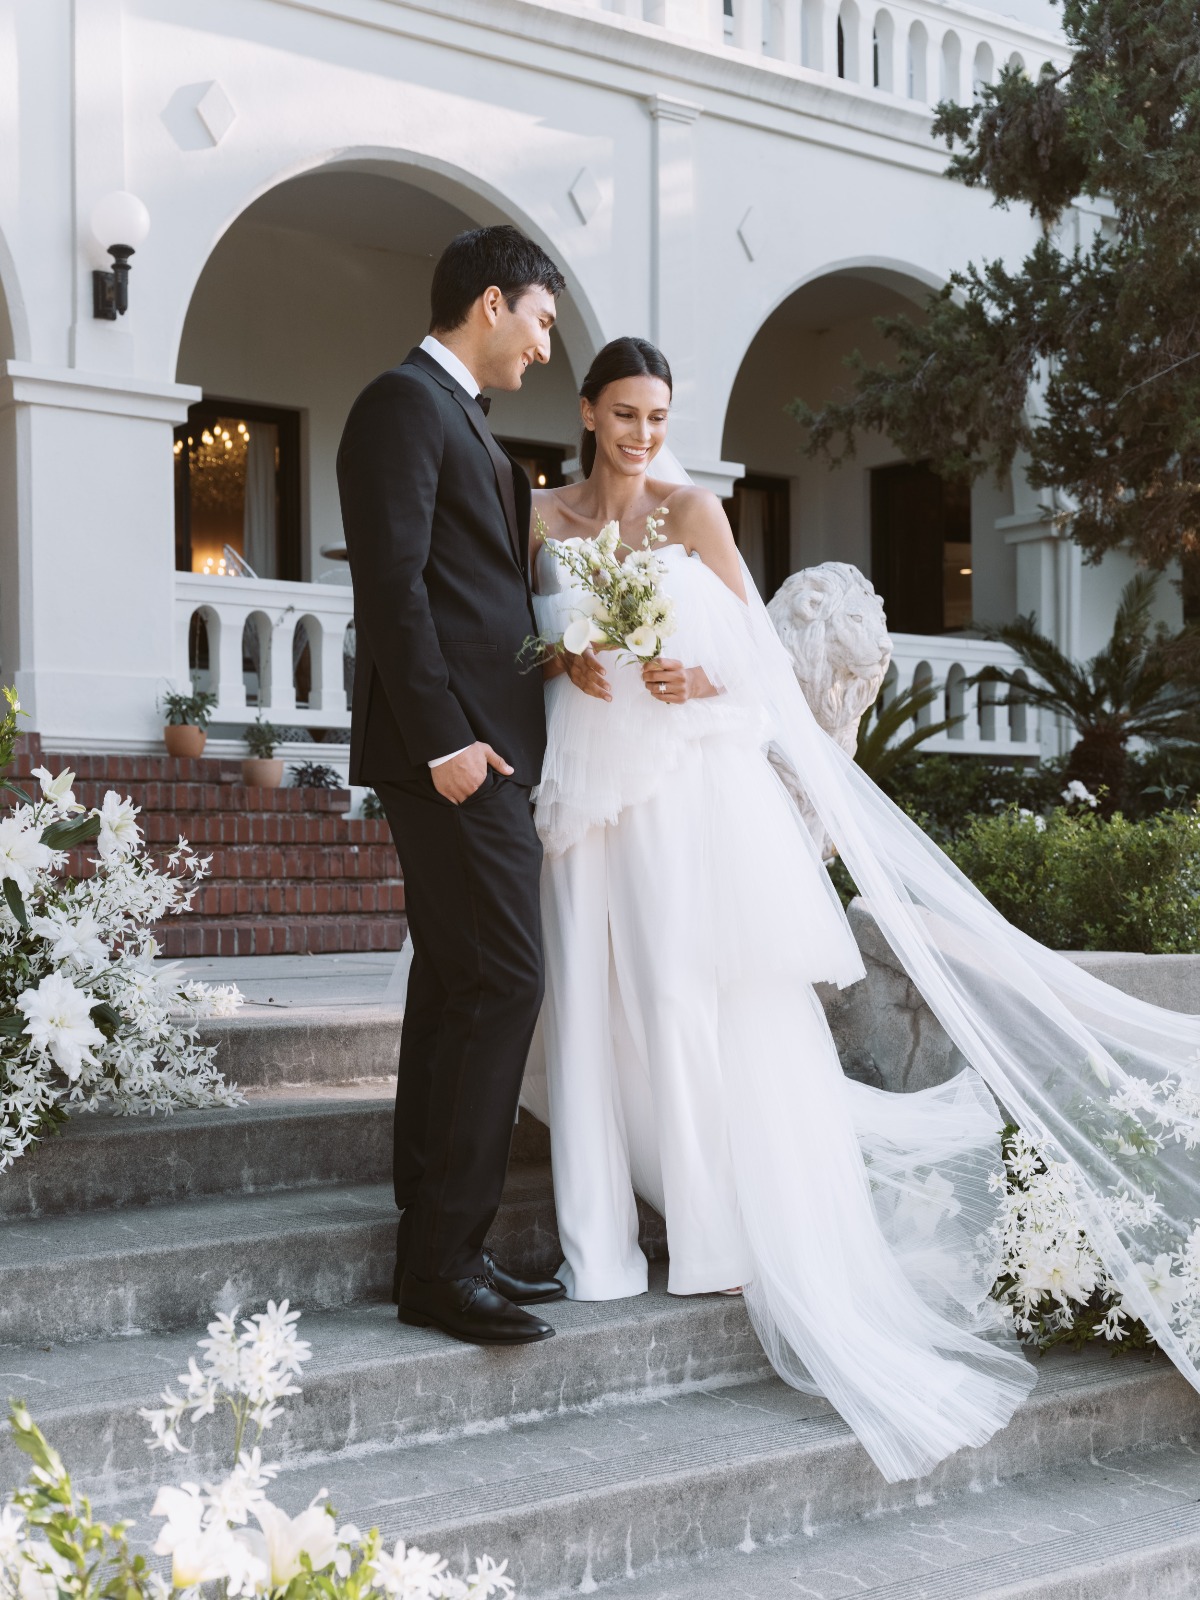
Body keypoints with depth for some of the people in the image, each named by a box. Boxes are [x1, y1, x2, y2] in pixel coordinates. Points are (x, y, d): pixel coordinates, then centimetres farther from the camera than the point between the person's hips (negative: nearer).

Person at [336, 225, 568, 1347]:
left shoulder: (458, 418, 24)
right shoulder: (404, 402, -6)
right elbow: (391, 584, -16)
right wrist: (443, 740, -21)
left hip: (479, 745, 10)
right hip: (452, 745, -10)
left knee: (453, 990, 10)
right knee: (502, 979, -13)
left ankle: (435, 1246, 16)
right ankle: (444, 1260, -9)